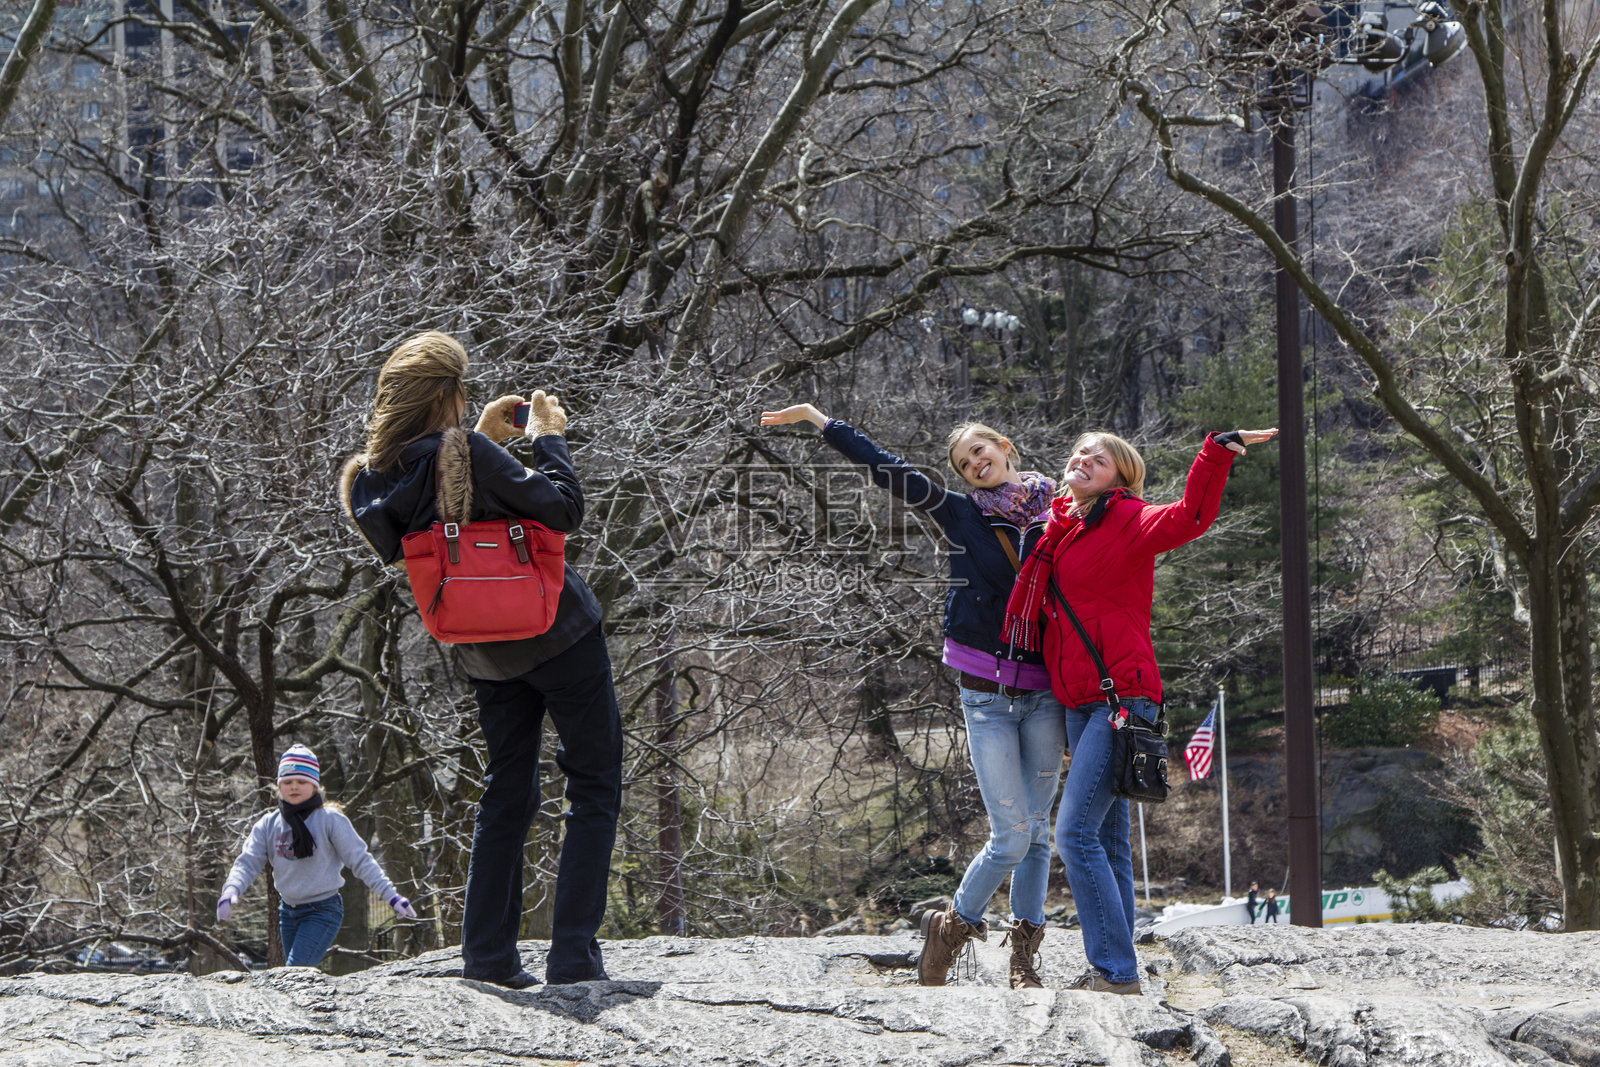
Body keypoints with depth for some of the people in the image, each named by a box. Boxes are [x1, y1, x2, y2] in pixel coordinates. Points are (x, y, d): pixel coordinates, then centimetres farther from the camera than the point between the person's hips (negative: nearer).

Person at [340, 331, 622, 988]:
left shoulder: (374, 480, -2)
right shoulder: (464, 454, -23)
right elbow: (564, 511, -20)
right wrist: (547, 437, -7)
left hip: (486, 656, 7)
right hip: (560, 637, -7)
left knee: (507, 792, 20)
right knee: (594, 790, 2)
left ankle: (487, 954, 16)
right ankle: (573, 956, -6)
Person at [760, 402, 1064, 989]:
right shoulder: (962, 513, 4)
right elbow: (885, 468, 5)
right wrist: (814, 416, 5)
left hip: (1045, 692, 1)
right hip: (986, 693, -1)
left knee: (1037, 829, 3)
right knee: (1012, 834, -8)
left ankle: (1024, 955, 13)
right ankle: (954, 925, 14)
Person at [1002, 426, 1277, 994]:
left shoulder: (1127, 521, -6)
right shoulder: (1060, 530, 16)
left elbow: (1188, 518, -27)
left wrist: (1218, 452, -35)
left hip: (1120, 698, -8)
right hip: (1079, 704, 8)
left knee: (1076, 832, -14)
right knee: (1107, 839, 10)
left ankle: (1116, 969, -12)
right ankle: (1110, 970, 14)